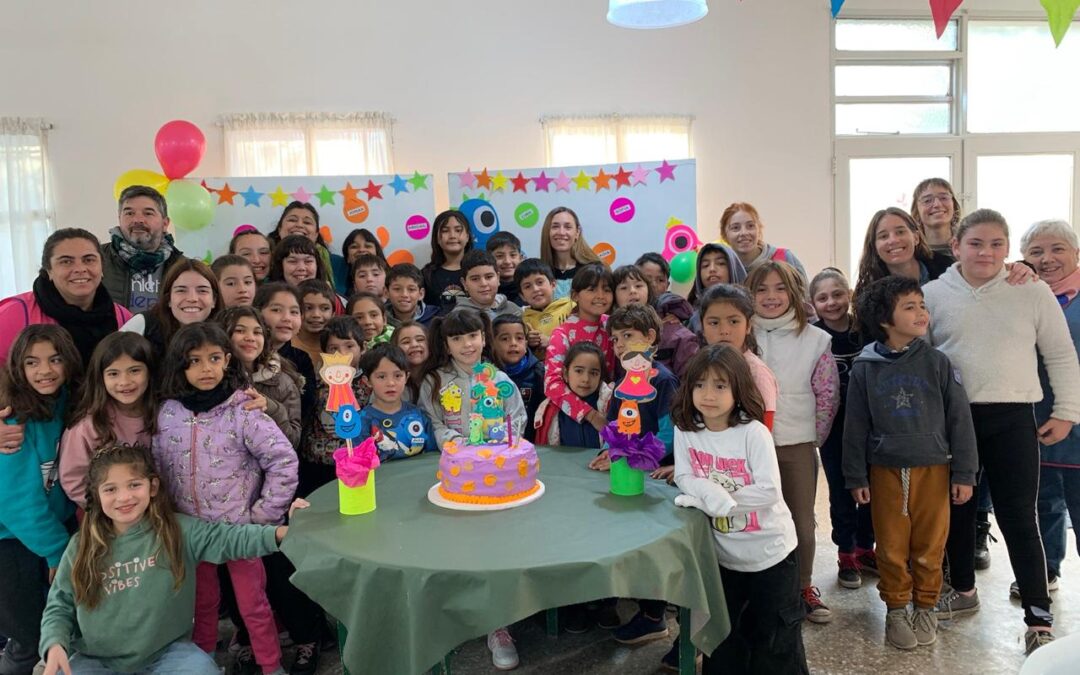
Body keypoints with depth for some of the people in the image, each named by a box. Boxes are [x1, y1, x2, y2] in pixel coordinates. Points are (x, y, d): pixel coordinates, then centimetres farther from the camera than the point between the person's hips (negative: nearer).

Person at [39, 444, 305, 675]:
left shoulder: (178, 531, -7)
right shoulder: (81, 547, -1)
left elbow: (229, 539, -19)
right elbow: (60, 607, 6)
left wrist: (281, 533, -36)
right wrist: (55, 645, -15)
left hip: (167, 652, -2)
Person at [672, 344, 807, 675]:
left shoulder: (754, 432, -20)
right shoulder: (685, 430, -8)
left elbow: (769, 491, -23)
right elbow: (685, 479, -8)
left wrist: (714, 499, -22)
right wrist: (715, 495, -29)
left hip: (770, 551, -4)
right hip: (724, 553, 4)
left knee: (775, 640, 10)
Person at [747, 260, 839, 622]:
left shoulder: (815, 339, -1)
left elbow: (828, 396, 3)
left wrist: (813, 437, 2)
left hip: (798, 446, 0)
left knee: (802, 522, 11)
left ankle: (804, 587, 30)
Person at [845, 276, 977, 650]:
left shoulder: (937, 362, -4)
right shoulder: (865, 368, -3)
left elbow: (959, 418, 0)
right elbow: (856, 426, 2)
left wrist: (964, 473, 0)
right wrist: (856, 477, 3)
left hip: (933, 469, 0)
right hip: (885, 471, 0)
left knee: (929, 547, 9)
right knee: (891, 548, 8)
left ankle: (925, 607, 30)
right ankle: (896, 609, 27)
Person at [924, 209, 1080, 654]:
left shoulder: (1033, 293, -1)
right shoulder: (932, 294, 0)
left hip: (1012, 418, -1)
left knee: (1019, 519, 0)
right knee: (956, 509, 14)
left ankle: (1038, 620, 10)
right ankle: (963, 591, 34)